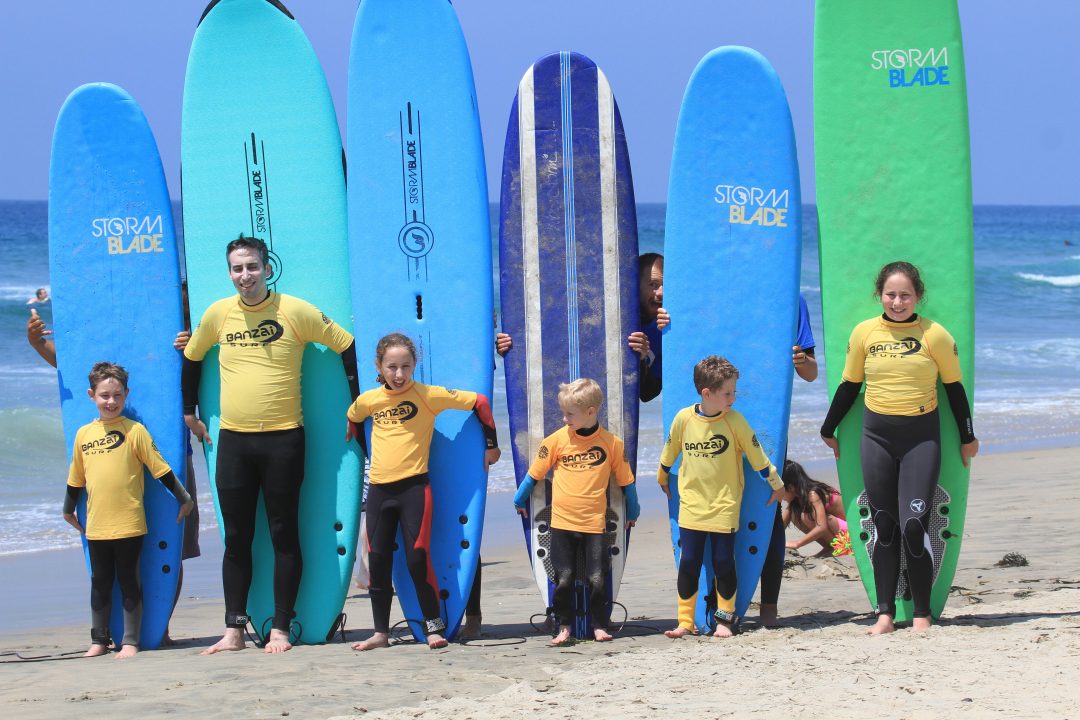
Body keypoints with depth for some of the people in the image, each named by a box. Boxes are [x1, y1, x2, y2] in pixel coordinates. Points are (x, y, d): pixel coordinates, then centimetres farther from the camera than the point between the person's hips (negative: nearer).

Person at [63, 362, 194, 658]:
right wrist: (69, 510, 26)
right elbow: (76, 478, 19)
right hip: (95, 526, 4)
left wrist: (184, 499, 1)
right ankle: (99, 640, 21)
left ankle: (130, 641, 9)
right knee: (100, 583, 12)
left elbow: (161, 469, -1)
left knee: (128, 581, 3)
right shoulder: (83, 434, 7)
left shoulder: (135, 430, -4)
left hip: (129, 523, -4)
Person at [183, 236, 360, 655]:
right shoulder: (218, 314, 4)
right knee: (236, 539, 6)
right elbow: (191, 358, 21)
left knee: (284, 536, 1)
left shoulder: (295, 311, -6)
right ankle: (233, 631, 10)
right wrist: (189, 411, 20)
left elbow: (347, 345, 0)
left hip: (282, 437, -3)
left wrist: (355, 406, 0)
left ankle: (280, 629, 5)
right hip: (233, 439, 3)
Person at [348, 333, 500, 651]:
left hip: (414, 486, -4)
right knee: (378, 562, 5)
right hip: (378, 489, 4)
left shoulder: (428, 395, -7)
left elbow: (479, 402, -3)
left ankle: (434, 626, 3)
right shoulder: (368, 400, 5)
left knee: (417, 558, -9)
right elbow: (351, 420, 29)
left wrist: (491, 445, 2)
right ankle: (380, 632, 14)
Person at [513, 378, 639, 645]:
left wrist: (633, 511, 19)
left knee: (597, 579, -3)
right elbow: (535, 473, 9)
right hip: (561, 523, 1)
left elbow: (625, 480, 10)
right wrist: (520, 500, 17)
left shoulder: (611, 443, -3)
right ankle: (564, 627, 14)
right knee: (564, 579, 0)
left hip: (594, 523, -1)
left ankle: (600, 626, 14)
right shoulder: (557, 439, -2)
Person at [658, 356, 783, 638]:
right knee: (688, 565, 3)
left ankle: (725, 619, 19)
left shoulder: (734, 420, -9)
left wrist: (776, 484, 8)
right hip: (691, 506, 1)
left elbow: (757, 456, 1)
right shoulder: (683, 418, -6)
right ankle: (685, 622, 11)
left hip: (724, 507, -1)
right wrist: (662, 480, 24)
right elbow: (669, 453, 11)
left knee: (724, 564, 3)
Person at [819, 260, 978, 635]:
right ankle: (885, 614, 8)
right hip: (876, 435, 3)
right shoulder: (864, 333, 2)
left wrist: (967, 437, 8)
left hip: (921, 436, -3)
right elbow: (849, 385, 12)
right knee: (884, 527, 5)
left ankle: (922, 614, 2)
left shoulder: (935, 335, -5)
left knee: (914, 526, -9)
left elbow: (954, 387, 4)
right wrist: (828, 430, 17)